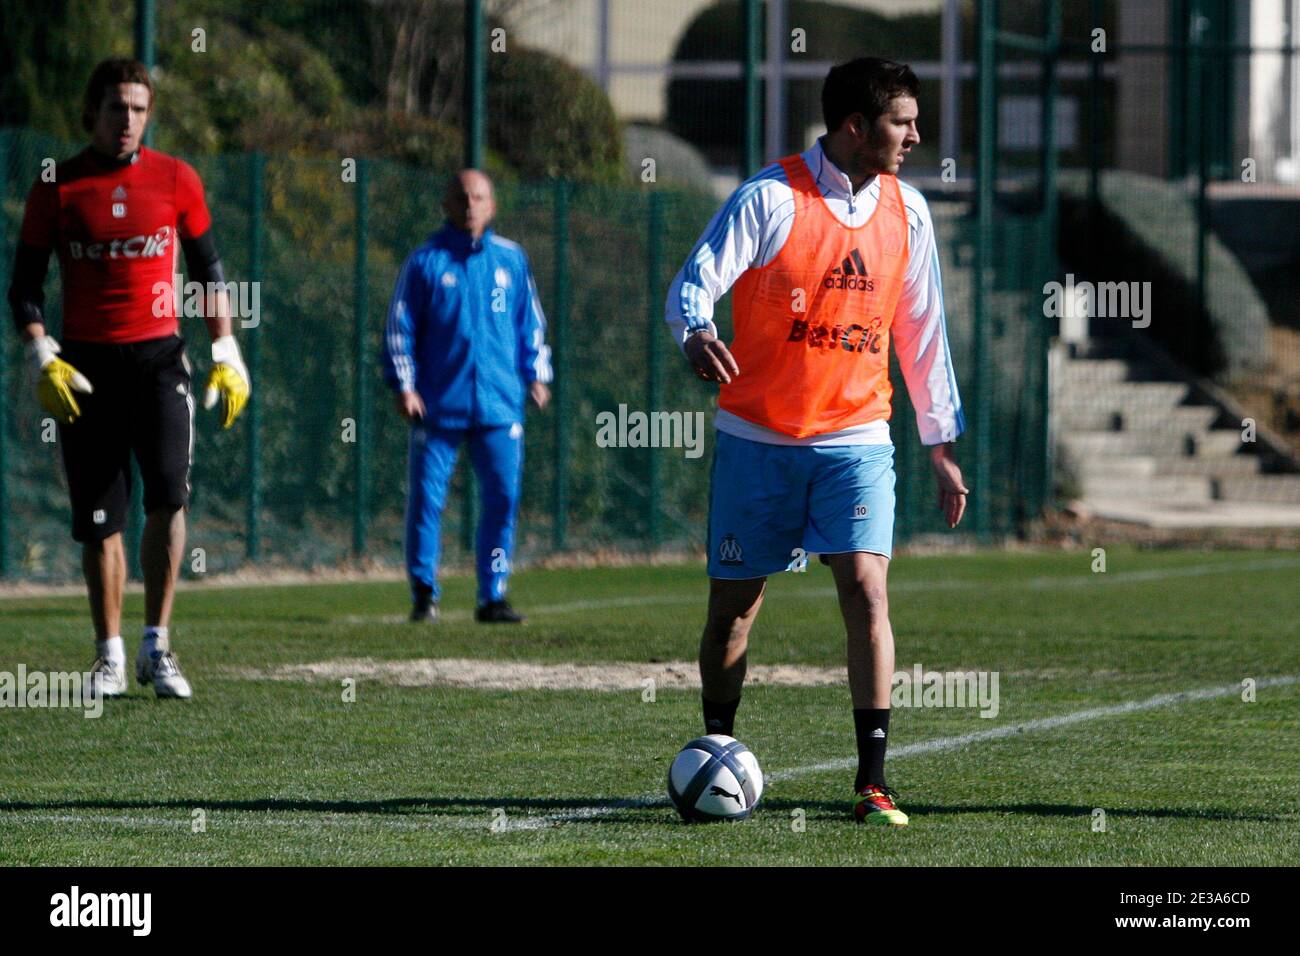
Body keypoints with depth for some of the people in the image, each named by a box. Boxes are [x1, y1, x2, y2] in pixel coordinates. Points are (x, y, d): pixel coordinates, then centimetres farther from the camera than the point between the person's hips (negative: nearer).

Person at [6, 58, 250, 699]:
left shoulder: (175, 181, 5)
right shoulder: (57, 189, 2)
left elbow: (208, 271, 13)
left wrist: (226, 356, 6)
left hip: (158, 358, 0)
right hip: (85, 367, 0)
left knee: (168, 494, -18)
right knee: (99, 520, 2)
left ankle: (156, 646, -7)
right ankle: (110, 656, 14)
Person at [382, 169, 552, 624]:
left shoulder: (511, 259, 10)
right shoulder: (425, 261, 1)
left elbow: (530, 321, 18)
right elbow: (400, 326, 1)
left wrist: (535, 376, 12)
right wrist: (403, 385, -6)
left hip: (499, 403, 2)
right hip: (438, 403, -2)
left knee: (503, 496, -2)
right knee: (426, 497, -3)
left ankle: (493, 596, 6)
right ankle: (424, 593, 9)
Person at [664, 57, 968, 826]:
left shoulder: (906, 211, 5)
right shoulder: (770, 198, -10)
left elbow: (922, 331, 14)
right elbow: (694, 284, -14)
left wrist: (942, 445, 15)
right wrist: (697, 333, -38)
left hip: (856, 438, 2)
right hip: (759, 437, -2)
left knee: (866, 589, -15)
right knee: (734, 603, 6)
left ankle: (873, 782, -14)